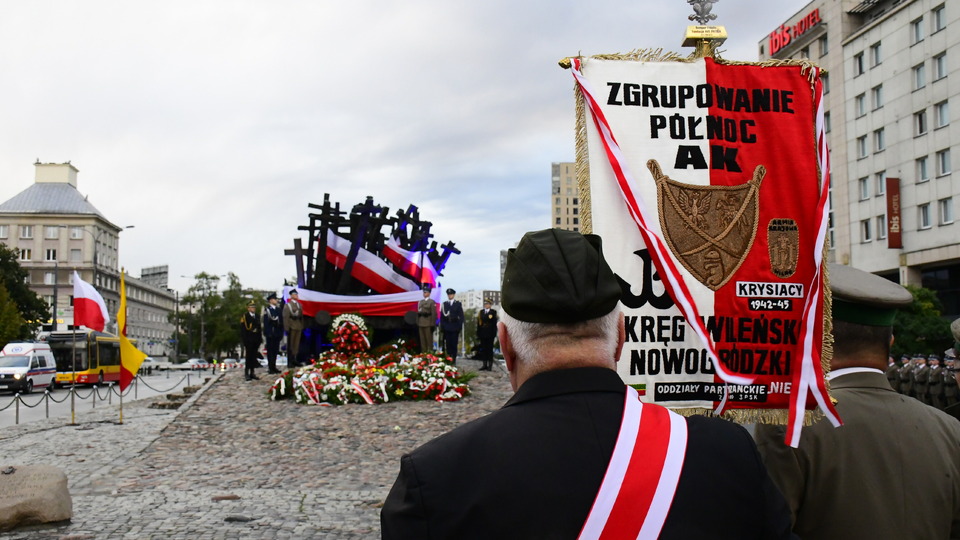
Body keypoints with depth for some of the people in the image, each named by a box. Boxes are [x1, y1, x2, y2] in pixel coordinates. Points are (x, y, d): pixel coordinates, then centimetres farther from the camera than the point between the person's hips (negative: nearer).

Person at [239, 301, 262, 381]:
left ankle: (252, 373, 14)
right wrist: (244, 340, -14)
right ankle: (246, 373, 1)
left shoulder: (257, 317, 15)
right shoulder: (245, 316, -4)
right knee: (249, 356, -5)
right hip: (248, 340, -6)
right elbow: (242, 329, -8)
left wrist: (260, 338, 12)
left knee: (254, 356, 8)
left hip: (256, 340, 6)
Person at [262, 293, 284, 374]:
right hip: (270, 333, -5)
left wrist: (281, 332, 8)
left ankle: (274, 367, 15)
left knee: (275, 350, 8)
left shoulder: (279, 309, 13)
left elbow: (281, 321, 13)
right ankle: (270, 367, 2)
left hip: (277, 333, 5)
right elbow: (266, 322, -8)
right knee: (270, 350, -1)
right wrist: (266, 333, -14)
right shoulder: (267, 309, -4)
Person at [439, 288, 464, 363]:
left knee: (454, 344, -2)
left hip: (455, 328, -1)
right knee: (448, 344, -1)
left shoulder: (458, 304, 7)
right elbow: (442, 316, 10)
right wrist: (442, 326, 1)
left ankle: (453, 360, 3)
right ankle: (448, 359, 2)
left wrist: (459, 326, -5)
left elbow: (461, 316, 4)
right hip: (446, 328, 1)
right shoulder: (444, 304, 11)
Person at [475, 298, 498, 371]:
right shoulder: (481, 312, 11)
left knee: (490, 349, 0)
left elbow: (494, 324, -5)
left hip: (490, 334, -4)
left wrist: (494, 333, -12)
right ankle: (485, 365, 13)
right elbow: (478, 324, 10)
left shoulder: (493, 312, 0)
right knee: (483, 349, 7)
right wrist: (478, 334, 5)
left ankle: (490, 365, 4)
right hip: (482, 334, 4)